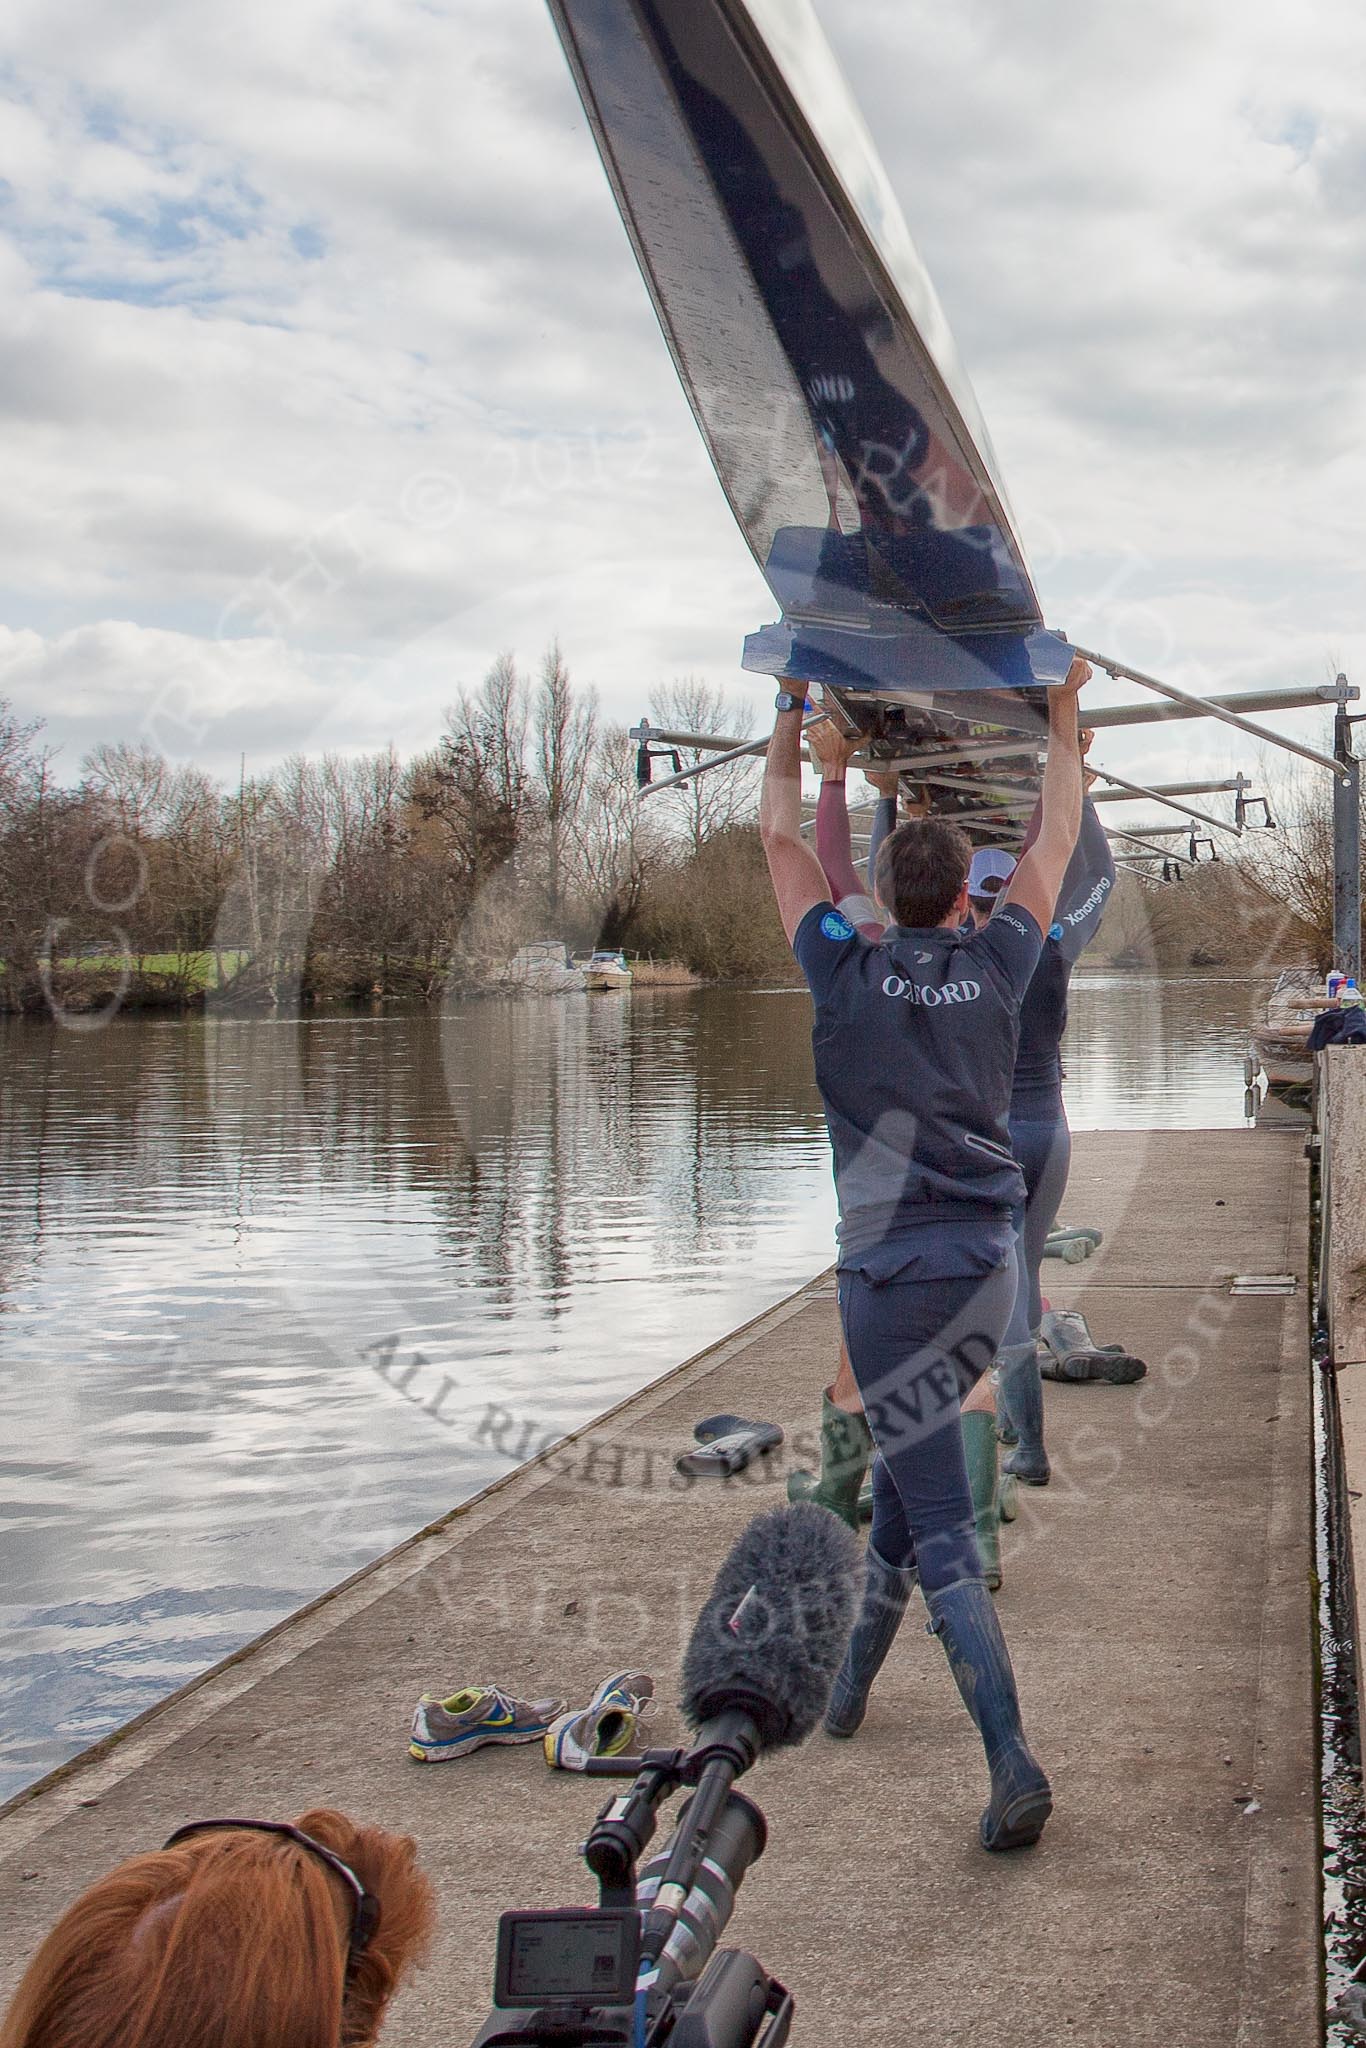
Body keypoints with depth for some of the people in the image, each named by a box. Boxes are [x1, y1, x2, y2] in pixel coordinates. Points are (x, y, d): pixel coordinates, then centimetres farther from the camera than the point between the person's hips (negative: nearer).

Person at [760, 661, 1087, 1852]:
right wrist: (1064, 717, 28)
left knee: (942, 1537, -3)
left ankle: (1015, 1768, -11)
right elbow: (1058, 842, 17)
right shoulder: (994, 969, 1)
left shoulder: (847, 974, -5)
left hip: (893, 1280, -4)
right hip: (987, 1273, 4)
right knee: (906, 1470, 24)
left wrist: (792, 715, 21)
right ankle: (849, 1684, 38)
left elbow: (782, 838, 8)